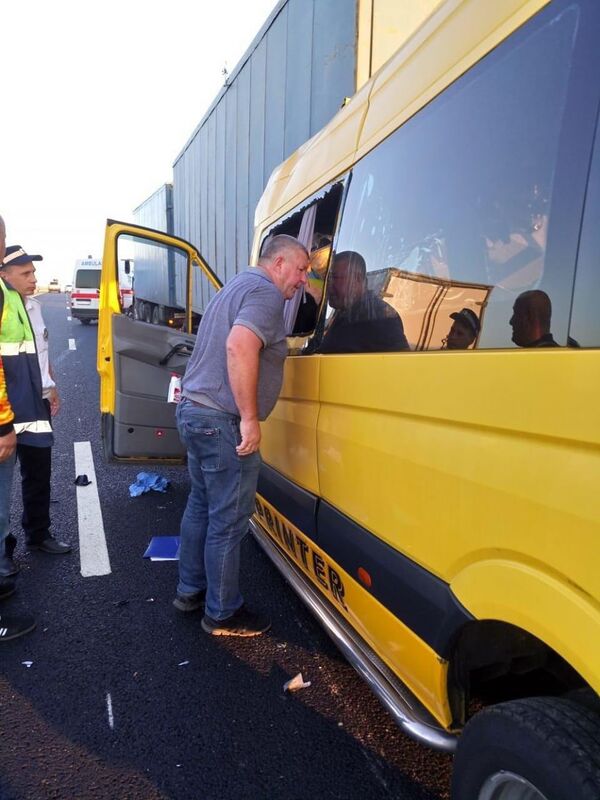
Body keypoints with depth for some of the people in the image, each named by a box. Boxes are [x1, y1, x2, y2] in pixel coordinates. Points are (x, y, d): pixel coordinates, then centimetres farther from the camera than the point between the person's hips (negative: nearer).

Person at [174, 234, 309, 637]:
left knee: (202, 505, 20)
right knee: (229, 520, 1)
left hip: (194, 409, 11)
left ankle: (191, 590, 34)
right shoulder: (266, 293, -13)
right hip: (222, 421, -11)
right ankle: (223, 614, 16)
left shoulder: (238, 285, 20)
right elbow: (239, 347, -29)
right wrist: (250, 419, -25)